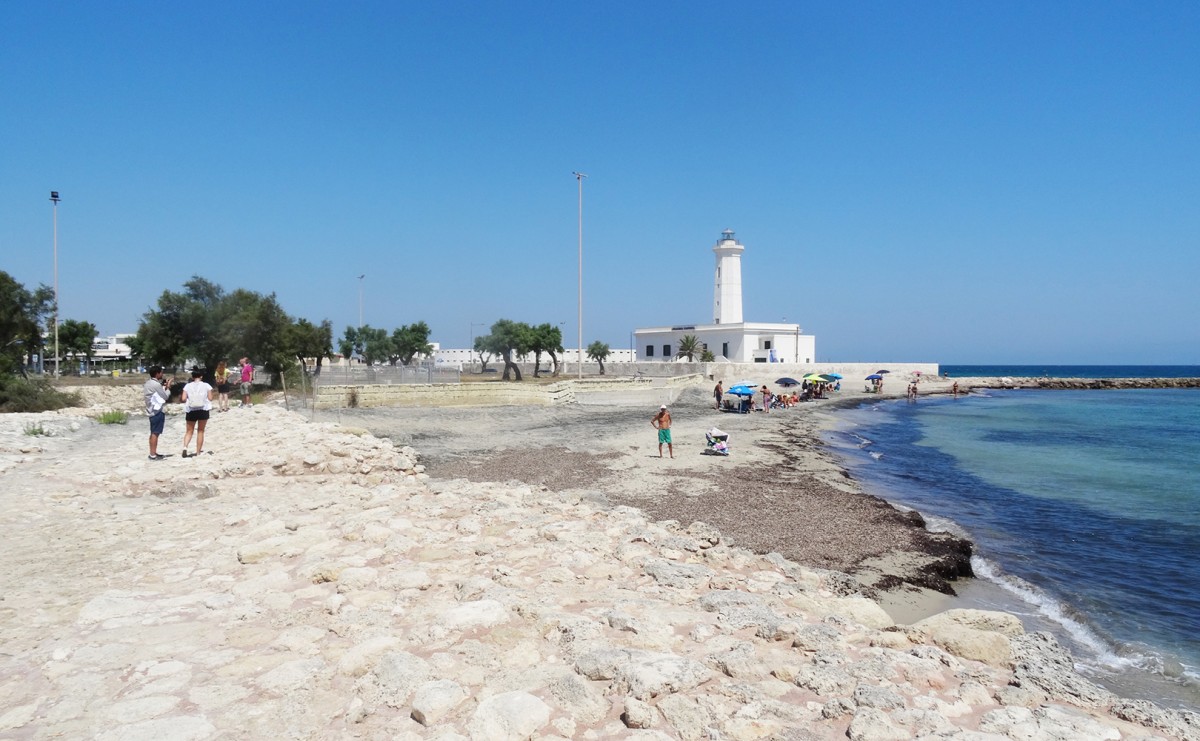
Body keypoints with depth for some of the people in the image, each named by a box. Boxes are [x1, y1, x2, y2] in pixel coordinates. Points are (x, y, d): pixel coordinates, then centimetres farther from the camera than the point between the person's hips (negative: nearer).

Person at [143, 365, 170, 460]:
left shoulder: (147, 383, 12)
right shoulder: (156, 384, -18)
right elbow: (165, 397, -11)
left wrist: (164, 387, 13)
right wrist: (168, 388, 4)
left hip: (152, 410, 10)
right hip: (158, 411, -10)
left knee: (153, 433, 14)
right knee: (155, 433, -7)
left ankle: (153, 453, 19)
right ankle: (153, 455, -6)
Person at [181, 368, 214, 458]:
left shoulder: (188, 386, 1)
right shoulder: (206, 386, -2)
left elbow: (183, 399, -6)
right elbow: (210, 398, -4)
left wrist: (189, 400, 15)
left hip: (191, 410, 1)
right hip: (203, 410, -1)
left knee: (189, 431, 11)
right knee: (200, 431, 9)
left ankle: (185, 446, -13)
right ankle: (198, 451, 10)